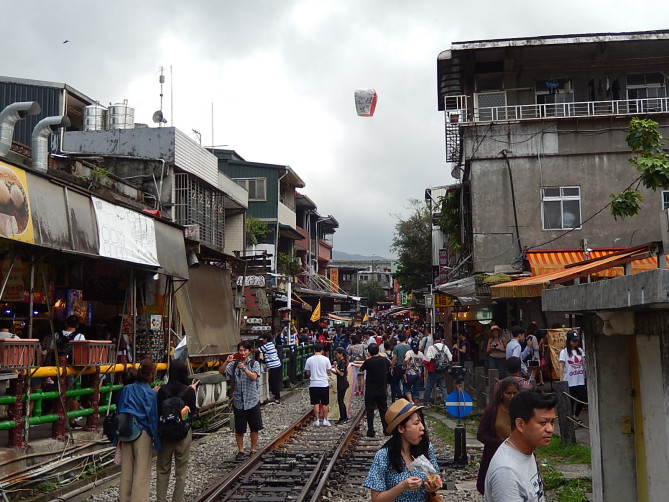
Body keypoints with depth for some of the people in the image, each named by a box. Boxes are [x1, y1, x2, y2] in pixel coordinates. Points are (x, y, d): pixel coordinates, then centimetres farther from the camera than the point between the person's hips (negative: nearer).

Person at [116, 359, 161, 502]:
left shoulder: (126, 390, 1)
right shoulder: (151, 394, -12)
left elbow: (119, 413, 5)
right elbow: (153, 418, -11)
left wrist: (119, 437, 12)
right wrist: (157, 440, -4)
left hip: (125, 434, 5)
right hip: (142, 435, -5)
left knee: (126, 469, 15)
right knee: (141, 472, 4)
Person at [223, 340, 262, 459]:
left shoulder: (254, 364, -1)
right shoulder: (233, 364, 2)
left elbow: (254, 377, -17)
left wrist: (244, 368, -32)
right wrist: (226, 362, -29)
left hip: (252, 400, -1)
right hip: (238, 401, 1)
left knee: (254, 427, 7)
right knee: (239, 428, 7)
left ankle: (253, 449, 20)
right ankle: (240, 451, 18)